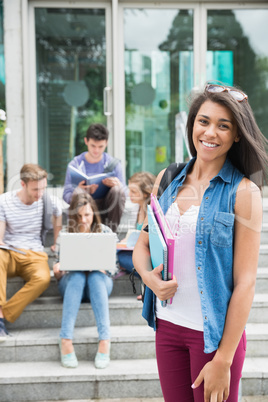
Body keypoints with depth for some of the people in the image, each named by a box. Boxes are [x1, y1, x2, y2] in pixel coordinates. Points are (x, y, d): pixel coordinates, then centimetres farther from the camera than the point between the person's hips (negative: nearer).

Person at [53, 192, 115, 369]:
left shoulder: (105, 231, 7)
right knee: (78, 275, -35)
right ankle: (66, 340, -43)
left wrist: (101, 268, -20)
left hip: (100, 282, 0)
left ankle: (105, 340, -44)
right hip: (72, 282, 0)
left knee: (96, 276, -35)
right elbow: (59, 274, 7)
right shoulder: (65, 235, 8)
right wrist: (57, 270, -18)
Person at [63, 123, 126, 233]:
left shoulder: (113, 163, 7)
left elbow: (123, 191, 2)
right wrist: (79, 191, -25)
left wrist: (117, 185, -24)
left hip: (106, 209, 1)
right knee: (78, 192, -33)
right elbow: (66, 195, 0)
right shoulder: (75, 164, 4)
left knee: (117, 190, -30)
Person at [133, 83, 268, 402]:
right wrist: (148, 277, -11)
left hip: (215, 332, -4)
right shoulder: (168, 180, 4)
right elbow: (142, 246, 12)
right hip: (168, 324, 4)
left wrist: (223, 361, -14)